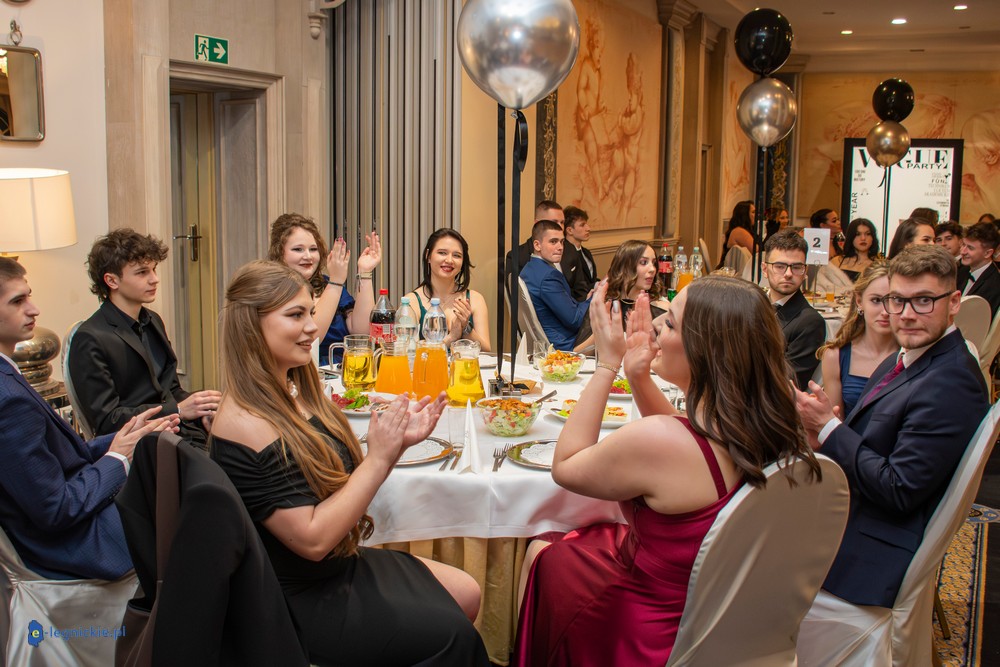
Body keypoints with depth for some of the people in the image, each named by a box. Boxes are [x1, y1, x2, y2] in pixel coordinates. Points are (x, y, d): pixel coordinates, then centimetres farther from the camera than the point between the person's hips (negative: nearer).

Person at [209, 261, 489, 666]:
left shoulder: (295, 392, 0)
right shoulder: (245, 425, -27)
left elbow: (341, 482, 5)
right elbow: (312, 539, -27)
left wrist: (398, 441, -10)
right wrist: (380, 457, -24)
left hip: (340, 563, 9)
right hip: (301, 601, -9)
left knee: (467, 594, 11)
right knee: (453, 634, -4)